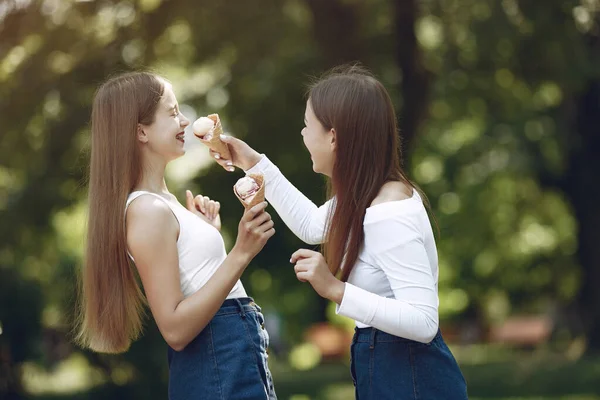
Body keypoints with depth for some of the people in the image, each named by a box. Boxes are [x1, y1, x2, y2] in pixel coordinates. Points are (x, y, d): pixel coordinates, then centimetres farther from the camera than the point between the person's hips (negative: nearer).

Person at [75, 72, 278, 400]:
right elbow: (175, 329, -22)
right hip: (218, 364, -9)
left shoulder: (163, 200, 11)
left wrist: (210, 232, 10)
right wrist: (241, 254, -25)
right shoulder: (147, 210, -17)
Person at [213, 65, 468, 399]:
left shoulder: (389, 217, -26)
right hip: (386, 370, 9)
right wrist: (257, 165, 21)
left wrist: (336, 290, -32)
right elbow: (313, 225, 24)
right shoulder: (369, 195, 3)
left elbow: (423, 321, -30)